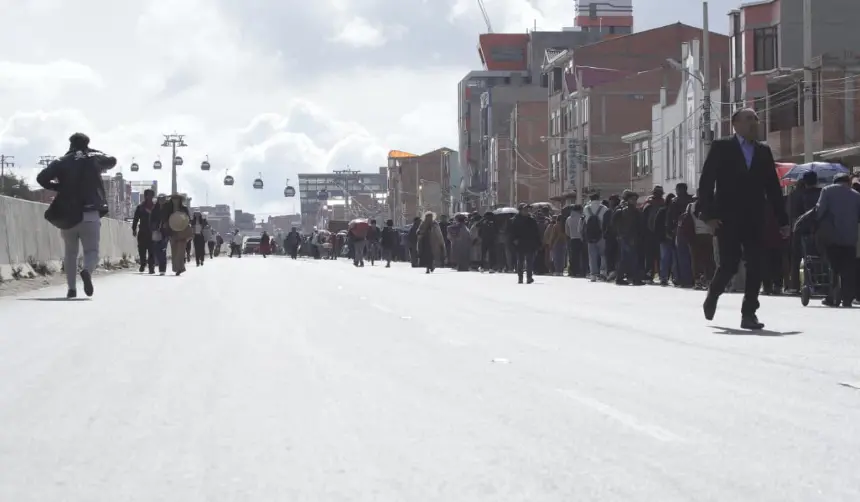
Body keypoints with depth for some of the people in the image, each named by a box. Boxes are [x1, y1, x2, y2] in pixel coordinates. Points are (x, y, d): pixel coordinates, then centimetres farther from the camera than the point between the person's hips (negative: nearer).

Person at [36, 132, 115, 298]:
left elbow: (41, 178, -7)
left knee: (70, 252, 15)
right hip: (90, 214, -1)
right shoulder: (94, 159, 8)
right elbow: (112, 161, 28)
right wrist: (93, 152, 36)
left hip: (66, 214, 1)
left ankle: (71, 288, 8)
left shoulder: (61, 162, 6)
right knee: (91, 250, 1)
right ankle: (87, 271, -31)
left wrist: (57, 186, 8)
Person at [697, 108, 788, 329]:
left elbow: (773, 187, 12)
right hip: (728, 219, -4)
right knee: (729, 264, -5)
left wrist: (783, 220, 7)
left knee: (755, 266, -4)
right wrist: (709, 214, -12)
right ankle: (712, 295, 24)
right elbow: (706, 182, -4)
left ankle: (749, 313, 1)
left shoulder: (763, 152, 12)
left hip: (754, 220, 4)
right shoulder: (721, 147, 1)